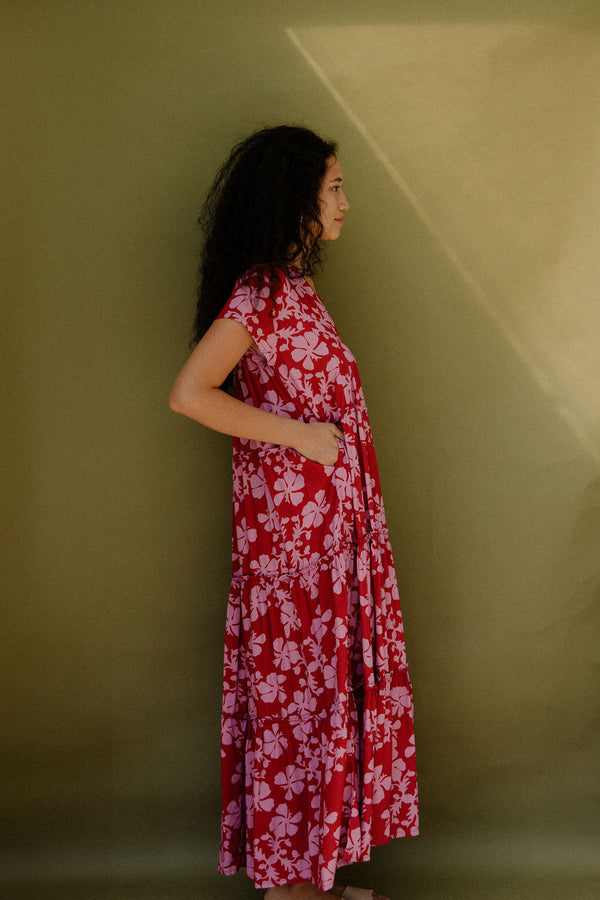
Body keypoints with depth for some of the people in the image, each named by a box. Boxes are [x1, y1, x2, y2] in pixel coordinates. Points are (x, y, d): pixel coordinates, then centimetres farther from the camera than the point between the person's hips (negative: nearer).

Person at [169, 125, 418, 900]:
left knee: (326, 682, 14)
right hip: (290, 523, -9)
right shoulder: (260, 292, -15)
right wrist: (299, 434, -17)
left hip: (329, 523, 9)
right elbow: (189, 394, -22)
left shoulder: (292, 285, 14)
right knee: (293, 689, 1)